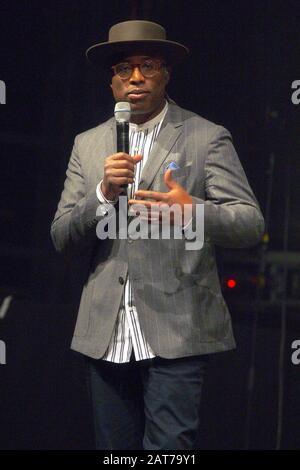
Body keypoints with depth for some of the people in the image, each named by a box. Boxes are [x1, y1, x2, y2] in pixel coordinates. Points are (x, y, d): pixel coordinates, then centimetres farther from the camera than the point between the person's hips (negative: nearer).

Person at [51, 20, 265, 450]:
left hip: (176, 333, -4)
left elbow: (251, 224, -5)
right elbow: (62, 238, 8)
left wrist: (194, 212, -26)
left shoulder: (208, 139, 2)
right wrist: (103, 194, -11)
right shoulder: (88, 145, 14)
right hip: (106, 335, 4)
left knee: (170, 447, -12)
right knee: (115, 449, 10)